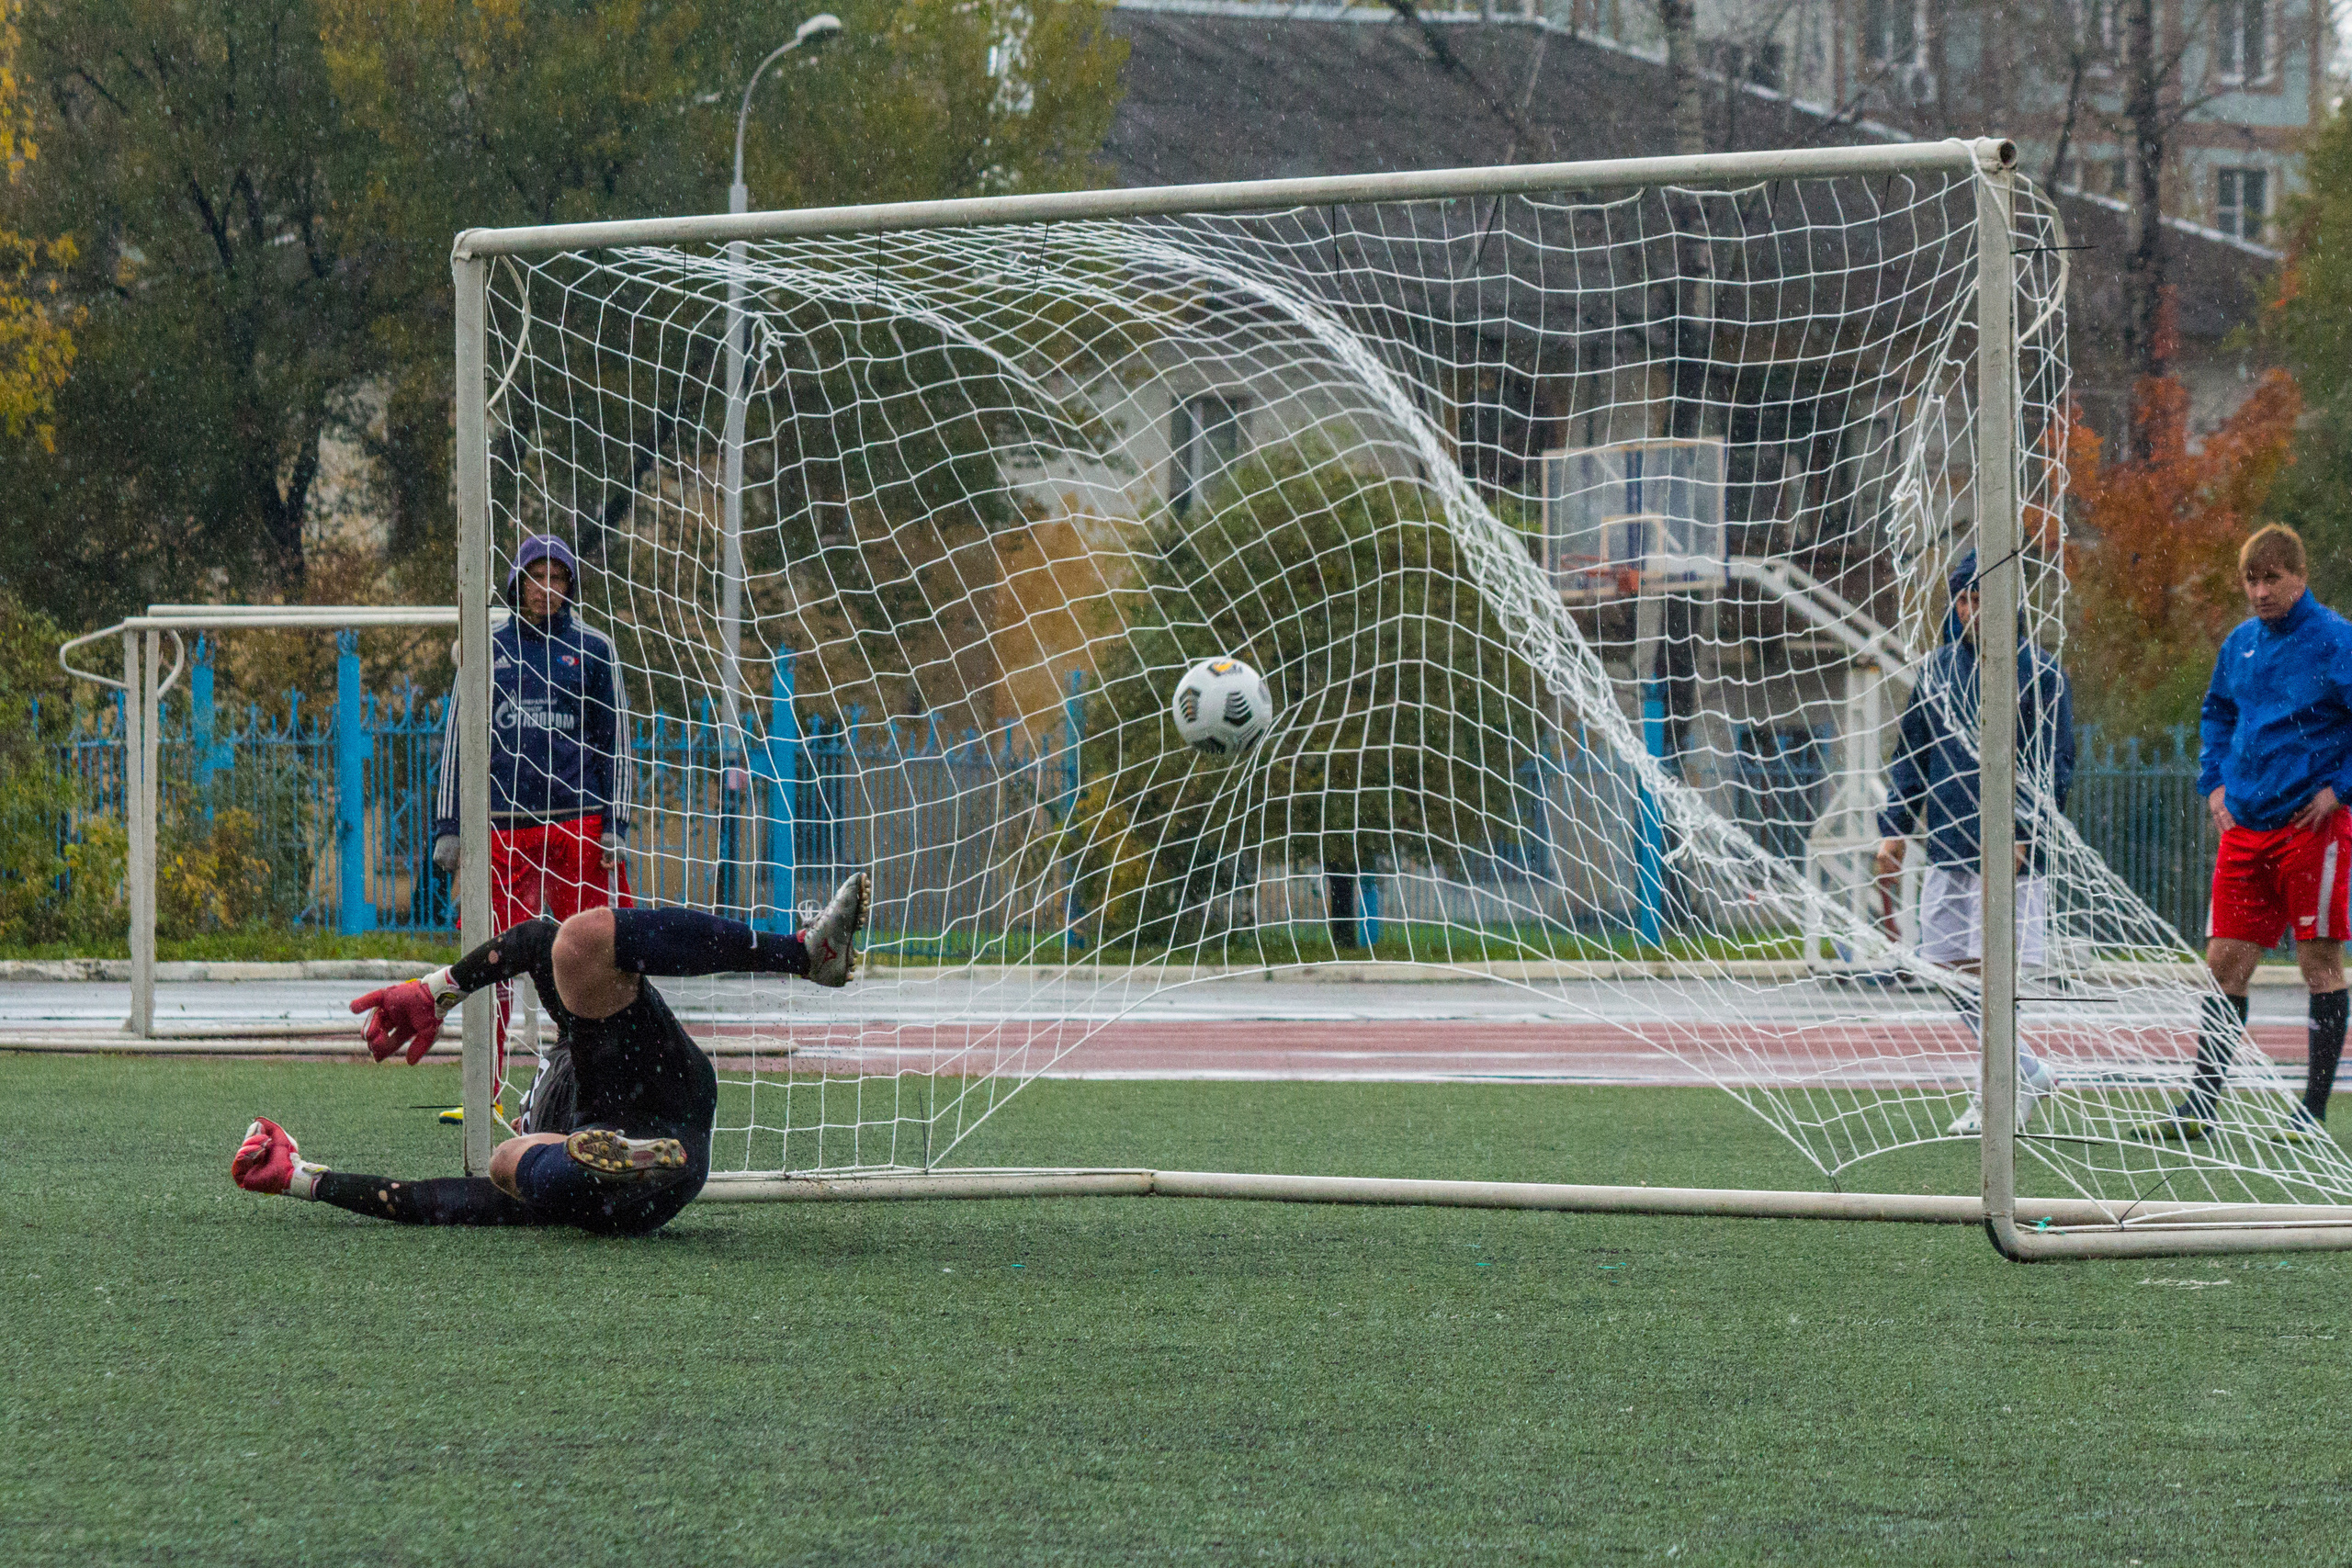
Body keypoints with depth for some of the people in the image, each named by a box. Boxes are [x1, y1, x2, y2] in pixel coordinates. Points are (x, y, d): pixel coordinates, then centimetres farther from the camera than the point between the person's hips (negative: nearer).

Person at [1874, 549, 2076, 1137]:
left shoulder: (2040, 674, -3)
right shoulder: (1936, 670, 12)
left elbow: (2056, 767, -7)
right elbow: (1910, 755, 18)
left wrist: (2022, 836, -18)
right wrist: (1893, 828, 8)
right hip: (1947, 849, 6)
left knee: (1990, 973, -8)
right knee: (1950, 972, 5)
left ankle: (1998, 1093, 3)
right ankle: (2029, 1073, 20)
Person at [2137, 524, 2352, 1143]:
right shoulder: (2238, 645, 11)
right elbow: (2216, 714, 27)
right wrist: (2214, 782, 15)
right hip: (2244, 829, 6)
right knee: (2225, 962, 3)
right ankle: (2197, 1108, 4)